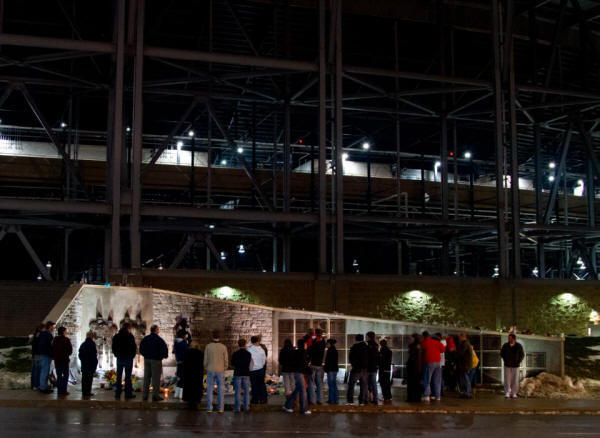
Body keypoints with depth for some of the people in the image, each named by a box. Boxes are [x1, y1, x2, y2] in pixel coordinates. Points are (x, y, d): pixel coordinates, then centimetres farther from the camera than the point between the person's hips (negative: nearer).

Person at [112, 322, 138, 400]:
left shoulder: (116, 336, 6)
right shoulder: (130, 336, -10)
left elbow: (113, 348, 10)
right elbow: (134, 347, -9)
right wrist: (132, 355, 7)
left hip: (119, 358, 4)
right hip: (128, 358, -4)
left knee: (119, 377, 8)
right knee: (128, 377, 0)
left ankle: (118, 394, 7)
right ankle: (128, 394, 0)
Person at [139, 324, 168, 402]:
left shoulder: (145, 339, 7)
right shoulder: (159, 340, -12)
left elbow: (141, 350, 13)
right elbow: (164, 349, -13)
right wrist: (165, 356, 6)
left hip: (146, 360, 6)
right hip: (156, 360, -6)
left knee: (146, 378, 11)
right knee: (156, 378, -1)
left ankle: (145, 395, 13)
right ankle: (155, 395, -1)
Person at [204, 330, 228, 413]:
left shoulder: (208, 347, -8)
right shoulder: (223, 347, -7)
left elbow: (205, 359, -4)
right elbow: (226, 360, -3)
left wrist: (206, 369, 11)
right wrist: (224, 370, 11)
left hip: (210, 371, 0)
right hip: (220, 371, 0)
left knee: (209, 390, 6)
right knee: (220, 390, 6)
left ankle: (209, 408, 5)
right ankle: (221, 408, 6)